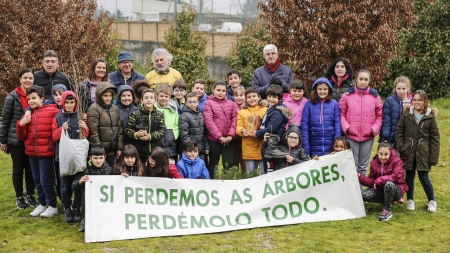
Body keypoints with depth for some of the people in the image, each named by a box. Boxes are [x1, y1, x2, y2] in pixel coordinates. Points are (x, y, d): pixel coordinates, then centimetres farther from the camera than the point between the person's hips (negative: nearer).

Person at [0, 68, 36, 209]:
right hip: (16, 139, -3)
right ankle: (19, 198, 17)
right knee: (18, 168, 6)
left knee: (31, 168, 9)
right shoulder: (12, 97, -7)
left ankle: (30, 196, 21)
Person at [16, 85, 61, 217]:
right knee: (37, 181, 15)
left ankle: (52, 206, 13)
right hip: (32, 153, 6)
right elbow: (22, 137, 10)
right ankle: (42, 204, 28)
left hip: (46, 152, -6)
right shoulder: (28, 114, 9)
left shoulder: (53, 111, -8)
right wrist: (21, 124, -6)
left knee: (46, 181, -2)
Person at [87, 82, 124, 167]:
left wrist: (119, 148, 6)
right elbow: (93, 132, -13)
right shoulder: (94, 109, -8)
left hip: (112, 150, 6)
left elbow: (120, 129, 11)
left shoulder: (115, 109, 10)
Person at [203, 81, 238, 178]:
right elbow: (209, 121, -9)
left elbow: (234, 119, 4)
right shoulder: (208, 103, -1)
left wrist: (231, 135, -9)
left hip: (229, 140, 2)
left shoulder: (231, 103, 11)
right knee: (213, 163, 9)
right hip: (214, 139, -2)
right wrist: (219, 137, -14)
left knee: (229, 164, 0)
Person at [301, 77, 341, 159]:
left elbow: (338, 125, 2)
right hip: (314, 149, 0)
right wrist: (306, 149, -6)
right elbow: (304, 126, -1)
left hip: (330, 149, 0)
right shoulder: (309, 104, 0)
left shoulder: (334, 104, 2)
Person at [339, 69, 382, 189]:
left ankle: (360, 191, 20)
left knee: (363, 166, 11)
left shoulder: (375, 96, 2)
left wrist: (374, 129, -7)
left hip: (368, 137, 2)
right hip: (351, 136, -2)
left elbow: (379, 116, 5)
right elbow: (342, 114, 1)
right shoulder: (348, 94, -1)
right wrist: (346, 127, -11)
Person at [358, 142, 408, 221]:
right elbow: (372, 181, 3)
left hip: (396, 189, -5)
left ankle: (387, 210, -20)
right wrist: (360, 177, -14)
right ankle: (389, 201, 4)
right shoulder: (374, 162, 2)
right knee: (364, 195, -22)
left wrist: (379, 180, -26)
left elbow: (397, 176, -28)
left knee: (389, 184, -41)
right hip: (381, 189, 5)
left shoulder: (397, 161, -12)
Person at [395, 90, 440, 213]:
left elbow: (435, 138, -2)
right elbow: (399, 131, 4)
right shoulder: (406, 114, 0)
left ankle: (432, 201, 21)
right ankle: (410, 200, 28)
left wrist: (434, 157, -5)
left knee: (424, 177, -1)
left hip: (423, 153, -2)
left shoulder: (430, 117, -3)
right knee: (409, 176, 11)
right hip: (409, 152, 2)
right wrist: (401, 147, -6)